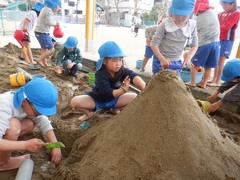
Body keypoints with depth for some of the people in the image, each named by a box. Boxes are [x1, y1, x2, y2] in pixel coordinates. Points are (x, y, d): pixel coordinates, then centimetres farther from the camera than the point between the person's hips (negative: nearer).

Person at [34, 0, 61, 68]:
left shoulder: (46, 9, 17)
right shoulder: (49, 10, -15)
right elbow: (49, 22, -24)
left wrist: (55, 23, 6)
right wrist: (55, 23, -6)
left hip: (39, 32, 11)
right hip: (42, 33, -11)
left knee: (44, 48, 19)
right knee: (51, 49, -8)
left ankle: (44, 64, 27)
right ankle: (39, 60, -4)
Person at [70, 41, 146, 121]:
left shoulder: (122, 70, -19)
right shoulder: (100, 74, -29)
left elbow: (133, 76, -38)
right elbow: (108, 93, -37)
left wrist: (144, 88, -58)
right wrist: (123, 90, -56)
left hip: (113, 99, 4)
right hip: (96, 100, -3)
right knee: (75, 101, -29)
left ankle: (115, 109, 9)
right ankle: (88, 112, 5)